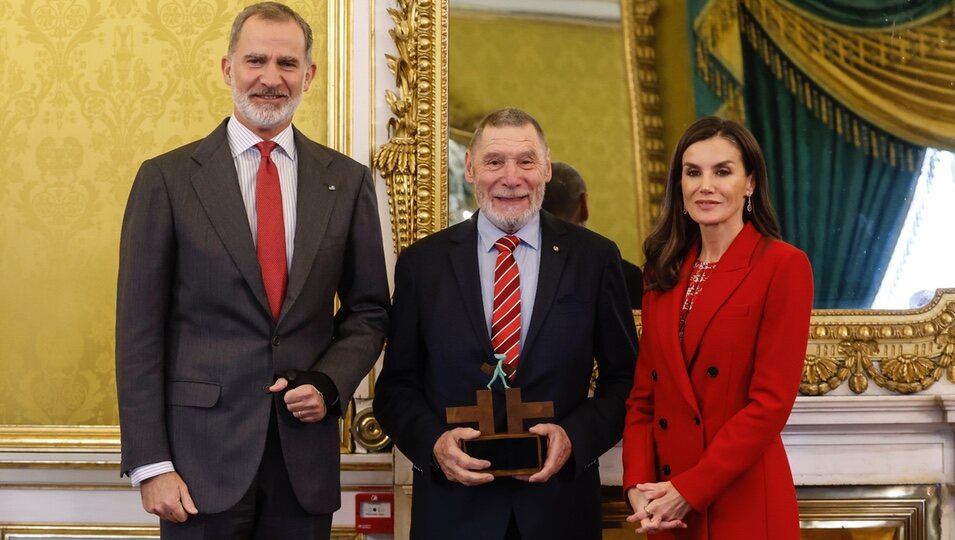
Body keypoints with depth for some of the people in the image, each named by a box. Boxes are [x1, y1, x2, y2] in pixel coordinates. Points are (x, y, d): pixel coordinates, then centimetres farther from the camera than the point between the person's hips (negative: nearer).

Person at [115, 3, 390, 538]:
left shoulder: (347, 181, 6)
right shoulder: (167, 178, -1)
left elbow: (369, 309, 12)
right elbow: (140, 328, -3)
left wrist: (327, 384, -6)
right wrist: (151, 464, -8)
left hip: (307, 454, 2)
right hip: (203, 452, -2)